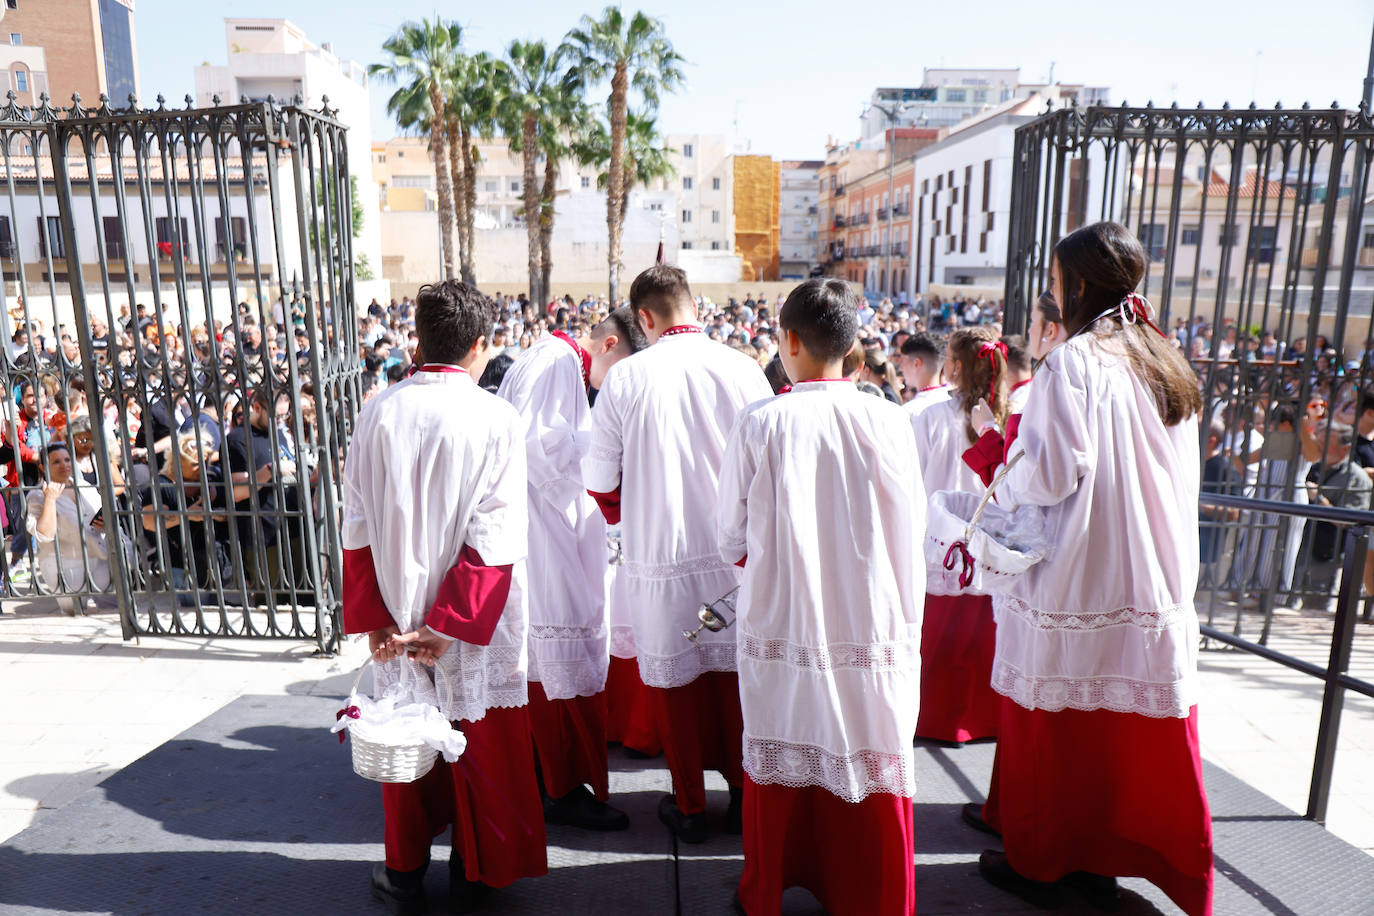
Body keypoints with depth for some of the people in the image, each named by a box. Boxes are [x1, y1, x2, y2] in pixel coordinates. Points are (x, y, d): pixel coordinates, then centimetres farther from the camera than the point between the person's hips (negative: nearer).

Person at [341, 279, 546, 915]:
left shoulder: (378, 413, -4)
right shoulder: (496, 419, -13)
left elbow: (357, 527, -3)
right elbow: (494, 538, -19)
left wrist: (376, 617, 1)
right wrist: (451, 625, -15)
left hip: (396, 619, 3)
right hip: (475, 624, -2)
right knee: (479, 743, 16)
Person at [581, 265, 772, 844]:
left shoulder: (626, 377, -9)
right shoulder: (743, 369, -6)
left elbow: (599, 480, -3)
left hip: (660, 557, -1)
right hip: (735, 555, 2)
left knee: (674, 677, 13)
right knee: (734, 671, 17)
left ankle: (689, 807, 27)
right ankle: (742, 793, 32)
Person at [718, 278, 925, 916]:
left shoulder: (759, 425, -10)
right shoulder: (889, 423, -9)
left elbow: (730, 539, -2)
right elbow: (913, 529, 1)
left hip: (781, 626, 0)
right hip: (873, 631, 0)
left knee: (781, 769, 17)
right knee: (871, 776, 15)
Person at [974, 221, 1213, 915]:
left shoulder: (1072, 361, -14)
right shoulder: (1168, 365, 8)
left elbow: (1054, 473, -18)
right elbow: (1183, 480, 12)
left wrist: (1004, 487, 1)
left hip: (1073, 583, -7)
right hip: (1153, 587, 7)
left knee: (1052, 724, 8)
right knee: (1129, 730, 15)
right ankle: (1103, 857, 31)